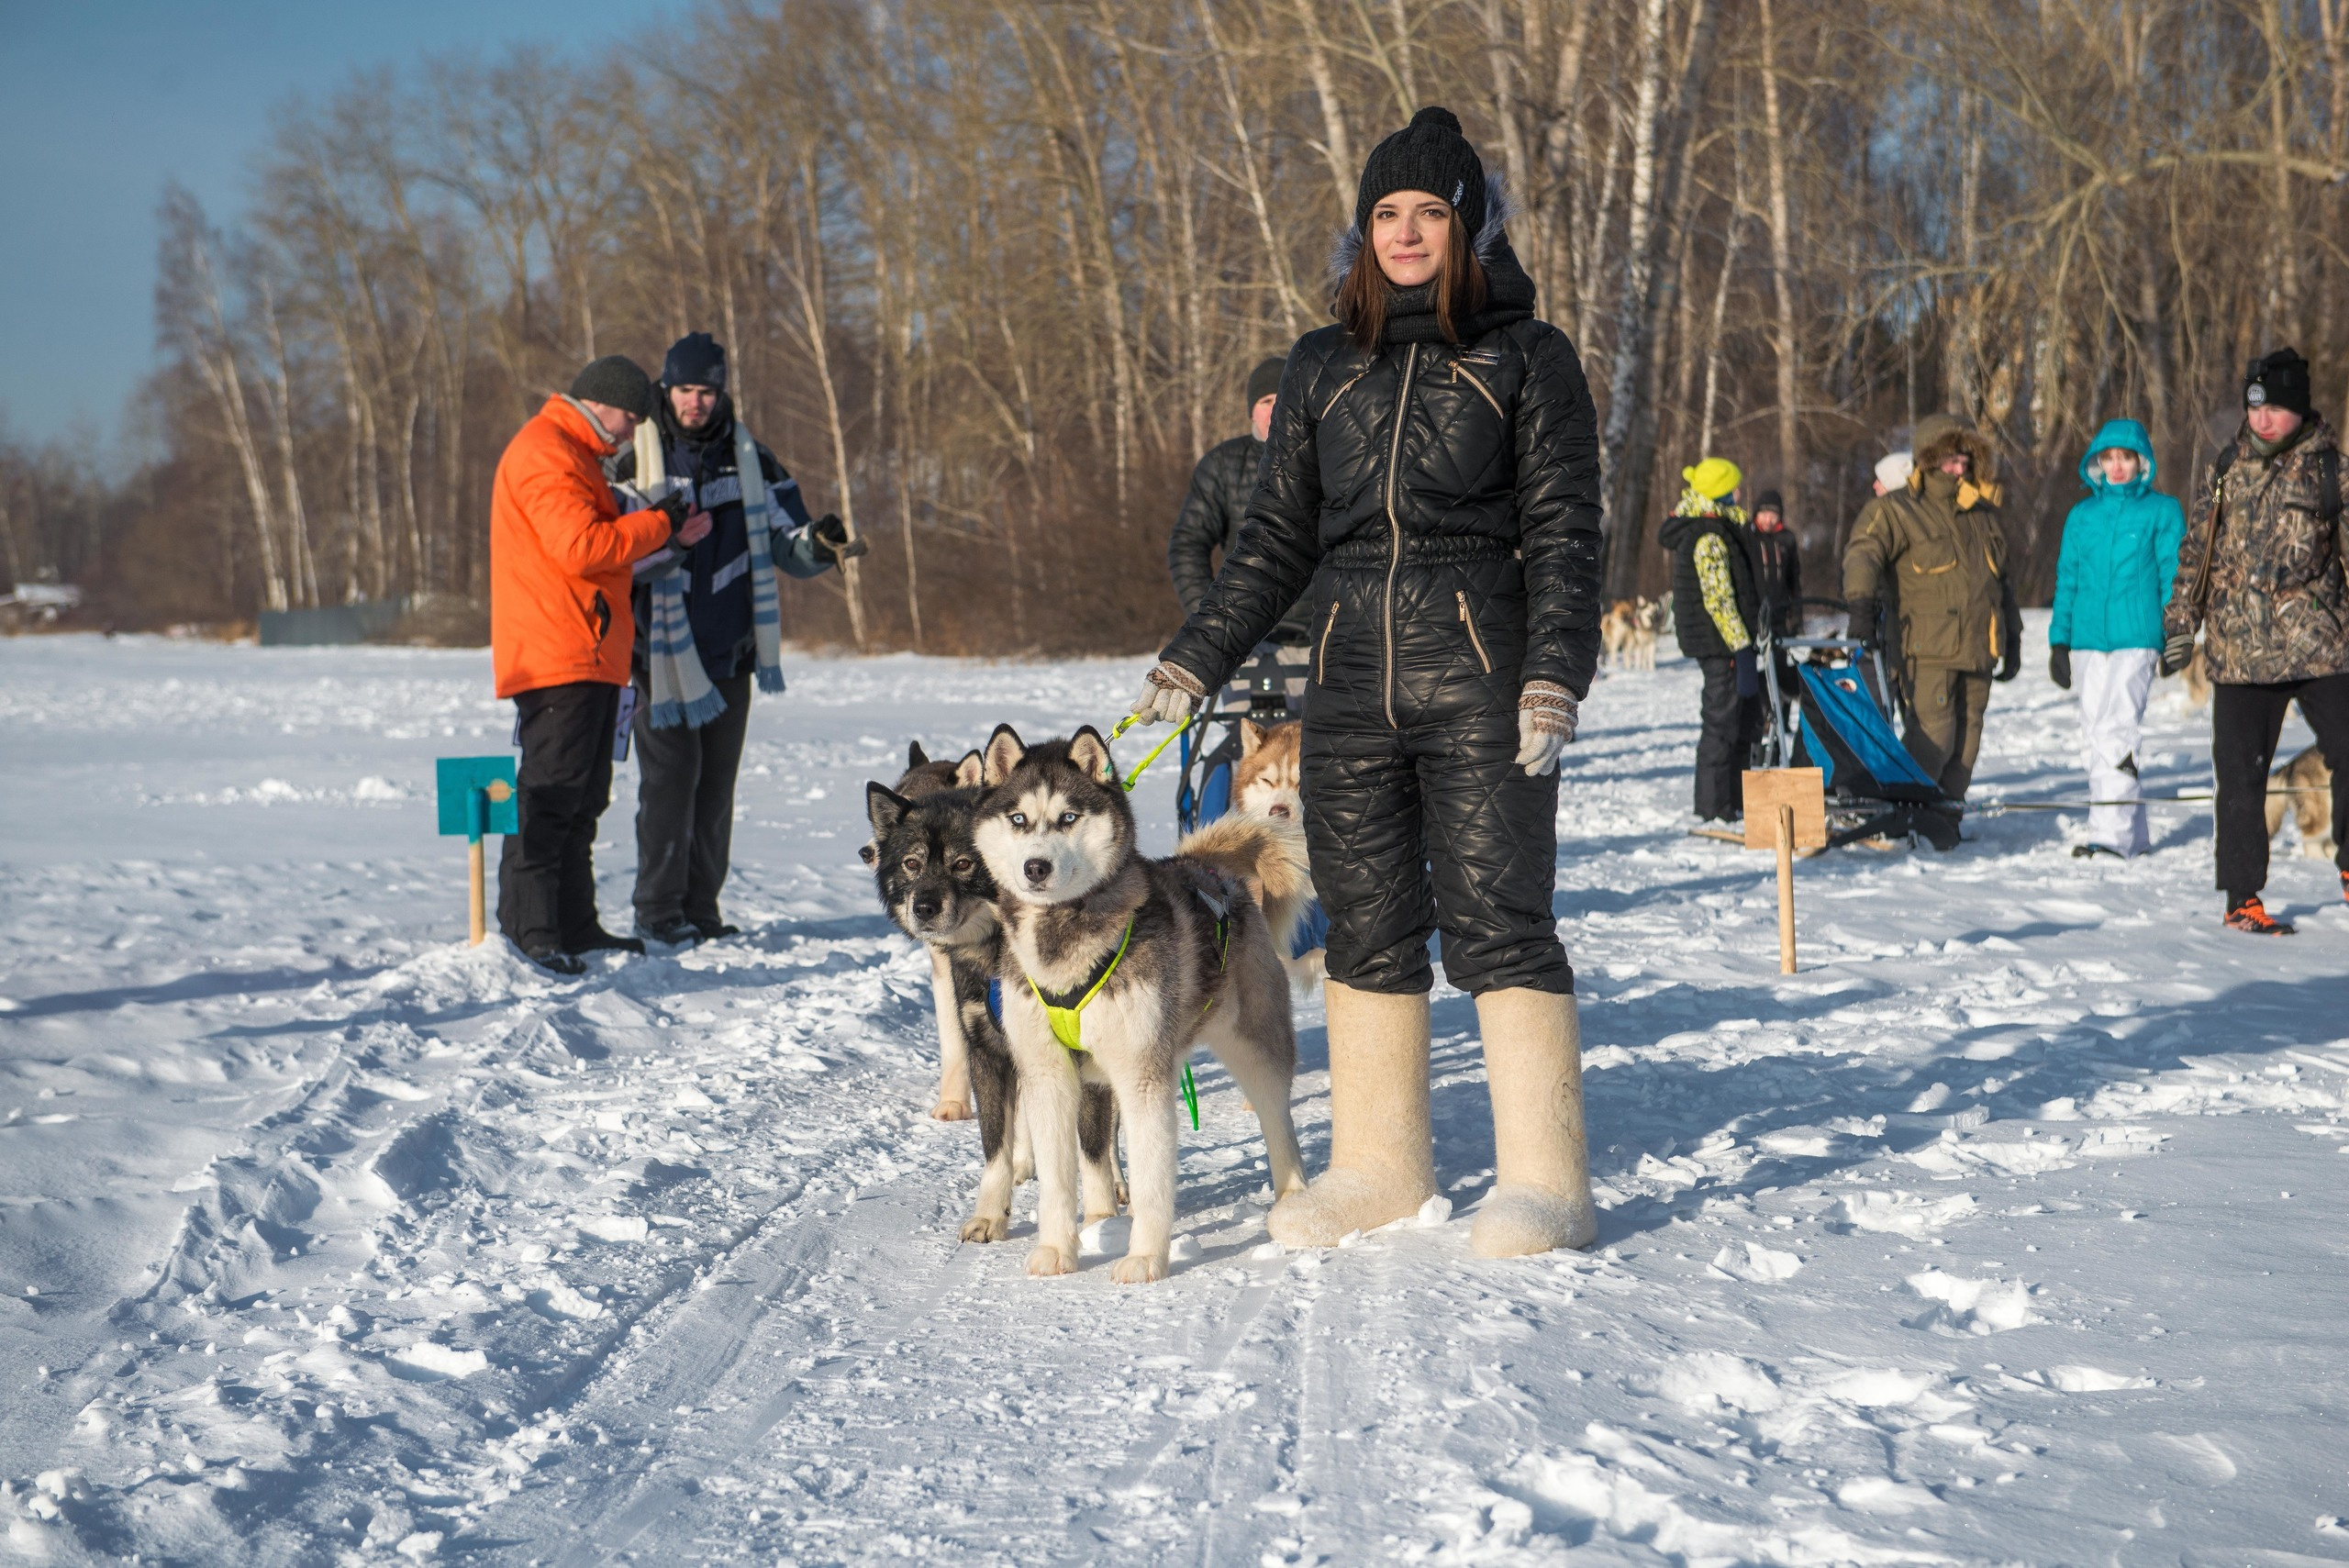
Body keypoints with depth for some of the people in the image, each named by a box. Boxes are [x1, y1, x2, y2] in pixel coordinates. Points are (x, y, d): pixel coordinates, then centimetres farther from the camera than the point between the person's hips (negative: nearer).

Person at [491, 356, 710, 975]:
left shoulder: (572, 455, 24)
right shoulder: (546, 454, -11)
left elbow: (602, 540, 24)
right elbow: (583, 549, -21)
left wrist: (667, 530, 11)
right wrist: (660, 525, -10)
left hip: (588, 656, 11)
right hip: (559, 655, -11)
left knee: (581, 797, 13)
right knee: (550, 793, -11)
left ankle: (573, 924, 18)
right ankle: (527, 929, -11)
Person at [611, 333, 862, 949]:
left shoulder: (752, 461, 7)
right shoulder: (635, 463, 0)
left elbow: (787, 546, 5)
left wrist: (818, 542, -19)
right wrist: (662, 542, -24)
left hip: (729, 655, 3)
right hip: (663, 654, -3)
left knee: (716, 786, 8)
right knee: (669, 782, -6)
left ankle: (701, 910, 17)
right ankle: (658, 913, 3)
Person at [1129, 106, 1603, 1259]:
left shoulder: (1526, 359, 4)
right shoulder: (1323, 369, 15)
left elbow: (1563, 534, 0)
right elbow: (1277, 537, 17)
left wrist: (1555, 677, -12)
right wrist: (1193, 661, 10)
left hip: (1479, 681, -4)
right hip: (1350, 680, 4)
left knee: (1497, 919, -7)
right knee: (1365, 928, 6)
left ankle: (1546, 1182, -2)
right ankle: (1377, 1167, 16)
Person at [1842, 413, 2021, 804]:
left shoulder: (1984, 512, 19)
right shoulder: (1898, 509, 0)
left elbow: (2000, 579, 27)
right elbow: (1863, 552, -14)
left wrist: (2012, 639, 24)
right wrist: (1861, 604, -31)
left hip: (1978, 651, 6)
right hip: (1930, 651, -6)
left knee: (1965, 744, 7)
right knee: (1934, 739, -14)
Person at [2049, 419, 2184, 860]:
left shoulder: (2162, 511, 4)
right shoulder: (2081, 516, 14)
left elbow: (2173, 575, 4)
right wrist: (2059, 639, 11)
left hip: (2137, 637, -5)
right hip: (2088, 639, 5)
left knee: (2115, 732, -16)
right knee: (2095, 732, 4)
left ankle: (2112, 832, -16)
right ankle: (2134, 834, 13)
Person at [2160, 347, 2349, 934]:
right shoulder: (2228, 470, 10)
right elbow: (2197, 551, 17)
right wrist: (2180, 624, 14)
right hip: (2240, 653, 1)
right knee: (2241, 776, 1)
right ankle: (2242, 899, 10)